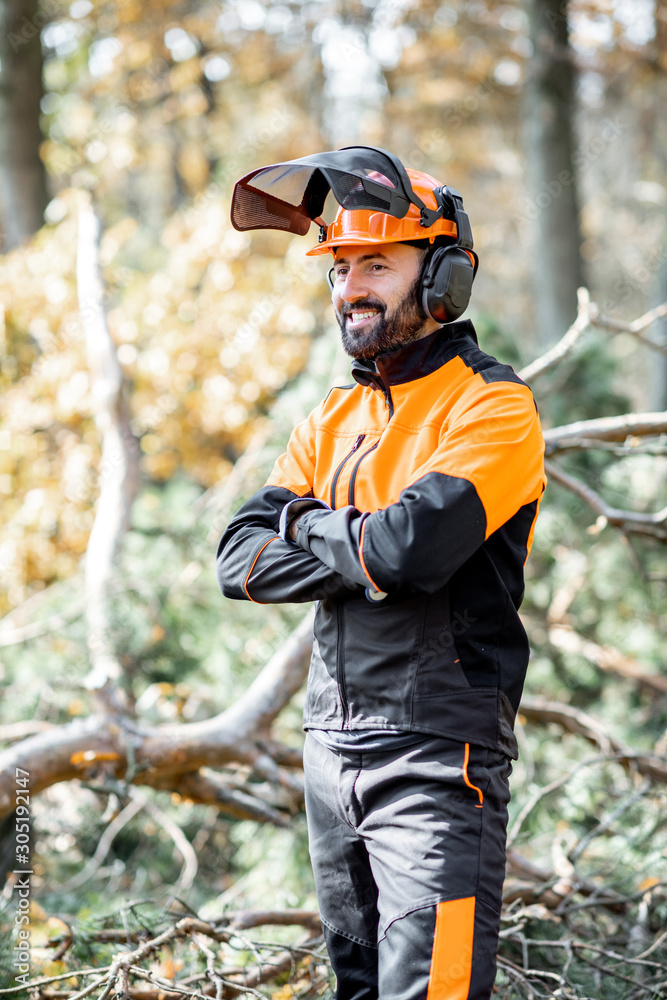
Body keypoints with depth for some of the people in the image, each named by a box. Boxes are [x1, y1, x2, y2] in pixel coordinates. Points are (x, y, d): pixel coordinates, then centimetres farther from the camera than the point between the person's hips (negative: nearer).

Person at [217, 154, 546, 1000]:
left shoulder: (492, 407, -8)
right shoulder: (333, 420, 14)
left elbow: (418, 542, -25)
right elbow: (241, 564, 3)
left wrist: (313, 526, -6)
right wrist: (372, 559, -12)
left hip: (438, 760, -7)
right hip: (331, 744, 8)